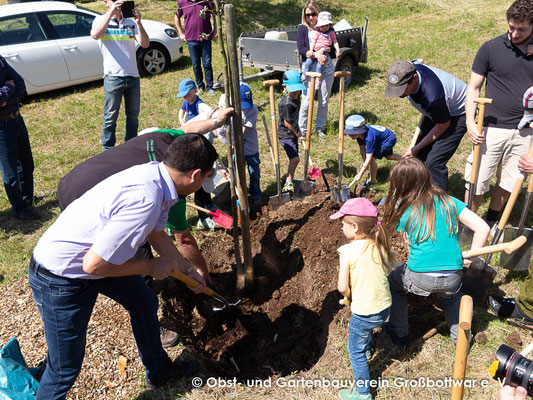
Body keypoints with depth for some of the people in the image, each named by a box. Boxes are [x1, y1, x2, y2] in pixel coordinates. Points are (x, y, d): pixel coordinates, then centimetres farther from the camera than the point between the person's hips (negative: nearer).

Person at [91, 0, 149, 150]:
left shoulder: (130, 23, 12)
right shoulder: (101, 20, 4)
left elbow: (145, 44, -2)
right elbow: (95, 35, -20)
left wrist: (138, 22, -13)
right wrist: (111, 12, -22)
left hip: (133, 76, 4)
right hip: (113, 77, -4)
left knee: (133, 116, 12)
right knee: (110, 117, 2)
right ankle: (108, 150, 14)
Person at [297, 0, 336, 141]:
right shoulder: (302, 29, 2)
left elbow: (334, 50, 2)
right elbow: (301, 49, -11)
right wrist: (317, 55, -25)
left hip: (327, 70, 2)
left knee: (324, 102, 10)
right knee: (306, 102, -4)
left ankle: (319, 128, 27)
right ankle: (302, 131, 11)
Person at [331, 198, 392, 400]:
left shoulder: (348, 251, -21)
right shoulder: (380, 245, -4)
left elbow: (342, 287, -19)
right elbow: (388, 271, 6)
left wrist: (351, 297, 3)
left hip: (364, 312, -7)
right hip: (385, 307, 7)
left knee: (355, 352, 14)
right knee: (365, 327, 38)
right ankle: (367, 350, 63)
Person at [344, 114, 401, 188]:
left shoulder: (369, 137, -43)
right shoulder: (359, 133, -20)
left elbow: (368, 159, -41)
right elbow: (362, 148, -8)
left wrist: (360, 174, -39)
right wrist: (365, 163, -14)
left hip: (390, 139, -10)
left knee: (372, 158, -22)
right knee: (388, 156, 34)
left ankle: (372, 182, -6)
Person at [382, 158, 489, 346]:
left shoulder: (404, 212, -2)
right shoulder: (449, 202, 4)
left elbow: (411, 246, 7)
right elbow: (483, 228, -1)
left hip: (420, 279, -3)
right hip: (453, 278, 4)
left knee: (393, 281, 29)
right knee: (450, 296, 39)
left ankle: (399, 333, 36)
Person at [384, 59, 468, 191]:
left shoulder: (432, 97, -42)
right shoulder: (407, 70, -22)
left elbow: (443, 125, -22)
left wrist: (417, 148, -14)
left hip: (457, 114, -8)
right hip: (435, 111, 8)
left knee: (434, 162, -17)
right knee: (418, 155, 5)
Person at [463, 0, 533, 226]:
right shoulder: (491, 49, -3)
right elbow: (474, 88, -1)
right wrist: (470, 122, -12)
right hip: (492, 129, -3)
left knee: (509, 182, 13)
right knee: (478, 181, 0)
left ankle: (491, 221, 34)